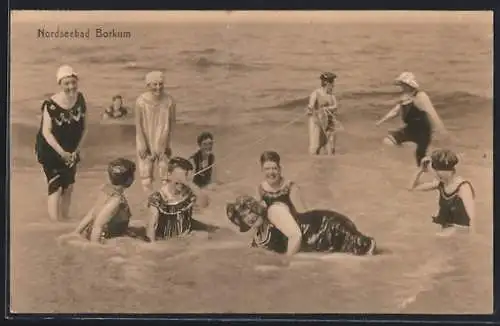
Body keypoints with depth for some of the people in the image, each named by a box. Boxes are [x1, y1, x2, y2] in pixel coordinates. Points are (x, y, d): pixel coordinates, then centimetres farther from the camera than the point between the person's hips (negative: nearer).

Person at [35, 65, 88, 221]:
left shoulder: (80, 99, -8)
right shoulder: (51, 104, -23)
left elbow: (84, 127, -1)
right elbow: (46, 132, -21)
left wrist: (76, 150, -7)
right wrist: (62, 152, -25)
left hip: (71, 150, 6)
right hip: (50, 150, -5)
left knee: (68, 187, 15)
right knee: (56, 187, -10)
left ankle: (65, 220, 31)